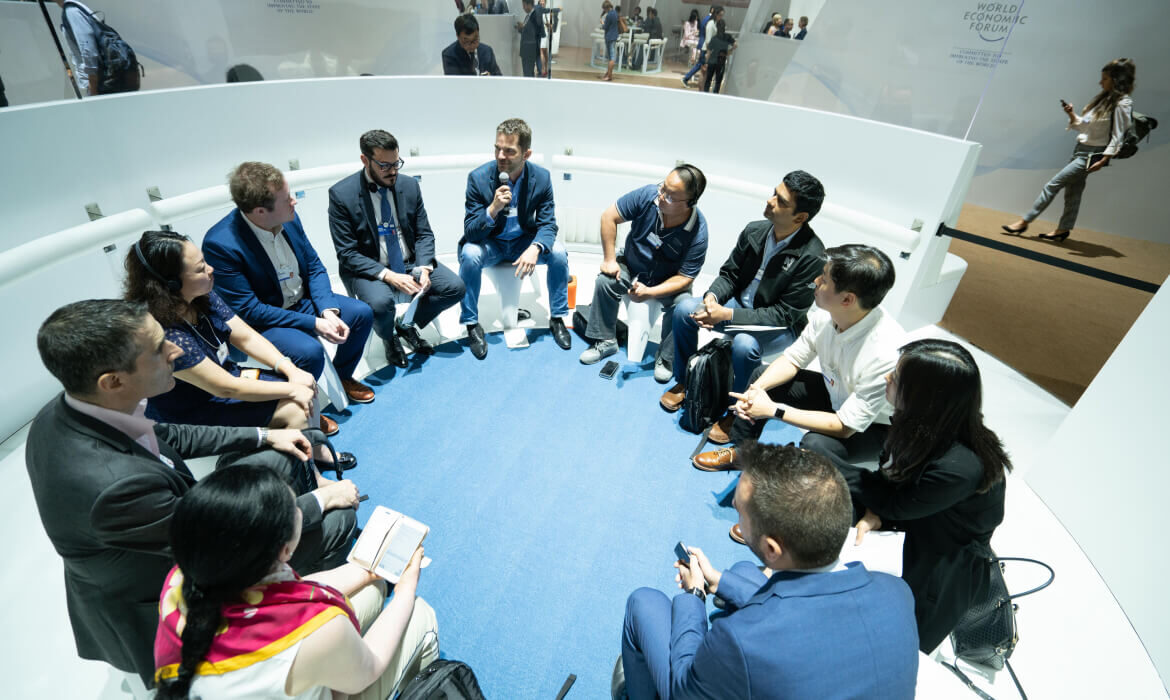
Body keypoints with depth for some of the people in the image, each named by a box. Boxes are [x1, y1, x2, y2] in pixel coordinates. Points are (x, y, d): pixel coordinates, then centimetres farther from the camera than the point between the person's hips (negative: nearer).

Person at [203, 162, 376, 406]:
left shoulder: (288, 218, -9)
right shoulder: (220, 244, -27)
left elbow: (314, 267, 1)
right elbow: (248, 310, -24)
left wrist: (328, 311, -15)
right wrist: (314, 323, -26)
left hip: (302, 302, 7)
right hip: (260, 321, -6)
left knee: (362, 313, -5)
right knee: (310, 351, -30)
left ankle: (342, 376, 19)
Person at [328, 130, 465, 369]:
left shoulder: (409, 185, 0)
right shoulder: (342, 194, -12)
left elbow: (424, 234, 4)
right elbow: (347, 253, -14)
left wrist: (423, 268, -16)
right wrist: (388, 276, -27)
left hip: (410, 262, 4)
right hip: (369, 267, -4)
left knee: (455, 287, -15)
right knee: (380, 302, -35)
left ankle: (407, 325, 10)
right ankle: (390, 339, 4)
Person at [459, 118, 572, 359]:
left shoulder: (541, 177, -13)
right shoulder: (479, 177, -18)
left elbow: (548, 224, -10)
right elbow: (471, 232, -19)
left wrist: (535, 248, -33)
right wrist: (493, 208, -39)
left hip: (524, 241, 2)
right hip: (490, 243, -2)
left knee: (558, 251, -23)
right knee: (470, 254, -33)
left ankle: (557, 318, -4)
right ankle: (472, 324, -13)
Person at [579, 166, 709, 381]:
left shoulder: (698, 233, -28)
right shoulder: (648, 195, -24)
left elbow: (684, 278, -23)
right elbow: (609, 217, -13)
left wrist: (650, 292, -35)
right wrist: (609, 259, -14)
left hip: (668, 280, -2)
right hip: (632, 266, 3)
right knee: (604, 281, -21)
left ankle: (665, 358, -4)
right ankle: (605, 341, -3)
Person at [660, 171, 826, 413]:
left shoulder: (812, 256, -24)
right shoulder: (754, 230, -7)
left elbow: (785, 314, -23)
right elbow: (729, 274, 3)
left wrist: (728, 314, -29)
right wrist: (711, 298, -20)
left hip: (780, 327, -5)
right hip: (739, 304, 6)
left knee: (744, 344, -37)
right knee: (684, 309, -13)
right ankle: (684, 383, 6)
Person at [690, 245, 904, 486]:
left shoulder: (886, 352, -37)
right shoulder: (827, 313, -19)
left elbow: (845, 426, -32)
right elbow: (792, 360, -4)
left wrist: (774, 410, -30)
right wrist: (756, 388, -22)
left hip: (873, 426, -6)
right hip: (834, 392, 7)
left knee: (814, 444, -34)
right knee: (761, 375, 1)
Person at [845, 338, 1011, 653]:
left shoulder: (959, 468, -38)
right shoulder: (926, 424, -17)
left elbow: (896, 504, -22)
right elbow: (892, 478, 0)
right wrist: (874, 514, -18)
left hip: (946, 563, -6)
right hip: (915, 526, 6)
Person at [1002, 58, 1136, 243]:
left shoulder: (1122, 104, -11)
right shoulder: (1103, 99, 12)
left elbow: (1117, 136, -14)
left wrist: (1103, 160, -22)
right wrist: (1072, 115, 1)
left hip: (1091, 155, -8)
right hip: (1080, 150, 8)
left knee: (1053, 184, -11)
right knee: (1072, 191, 10)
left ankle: (1024, 222, -10)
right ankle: (1063, 230, 16)